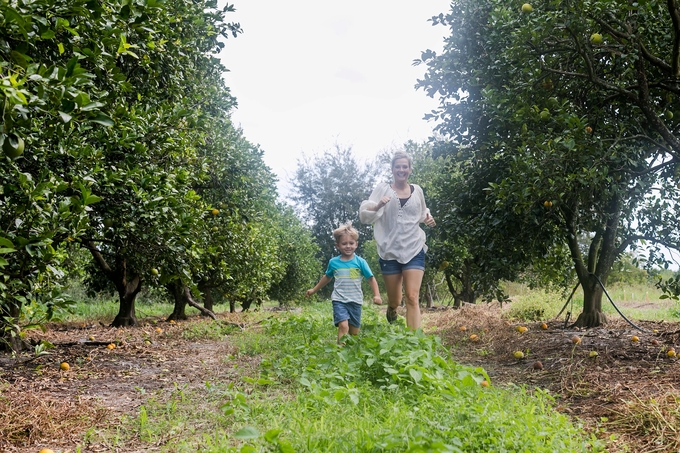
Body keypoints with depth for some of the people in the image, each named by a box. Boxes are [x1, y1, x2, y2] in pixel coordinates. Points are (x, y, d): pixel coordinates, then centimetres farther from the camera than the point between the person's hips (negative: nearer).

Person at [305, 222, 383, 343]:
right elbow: (327, 277, 20)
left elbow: (371, 279, -2)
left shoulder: (360, 262, -4)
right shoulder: (333, 262, 2)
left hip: (355, 301, 1)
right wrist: (314, 290, 27)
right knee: (343, 326, -23)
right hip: (339, 300, -1)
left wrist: (377, 295, -15)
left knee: (354, 332, 8)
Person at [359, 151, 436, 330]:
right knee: (394, 300, 13)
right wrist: (378, 206, -28)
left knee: (412, 298, -12)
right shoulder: (382, 189, 0)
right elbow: (364, 215, -9)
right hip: (390, 251, -1)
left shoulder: (417, 190, 8)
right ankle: (392, 309, 50)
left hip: (414, 250, 1)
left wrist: (428, 218, 3)